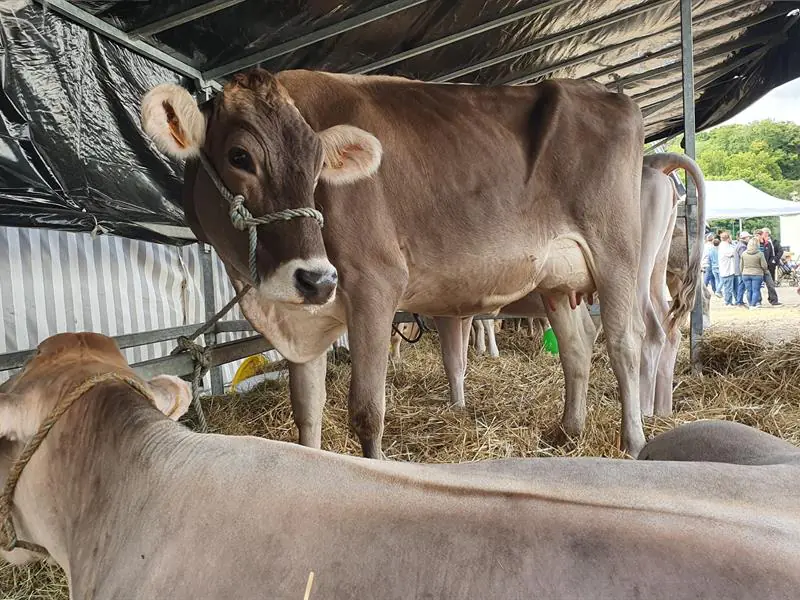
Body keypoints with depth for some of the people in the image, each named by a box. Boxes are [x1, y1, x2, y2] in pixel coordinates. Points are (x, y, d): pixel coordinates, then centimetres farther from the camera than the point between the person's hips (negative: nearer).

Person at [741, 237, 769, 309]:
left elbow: (741, 265, 7)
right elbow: (764, 265, -7)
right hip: (757, 274, -3)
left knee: (749, 291, 10)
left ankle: (751, 304, 17)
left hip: (746, 274, 3)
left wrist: (743, 272, 21)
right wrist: (765, 271, 13)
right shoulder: (760, 254, -11)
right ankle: (753, 305, -1)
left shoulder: (744, 253, -1)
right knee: (756, 290, 2)